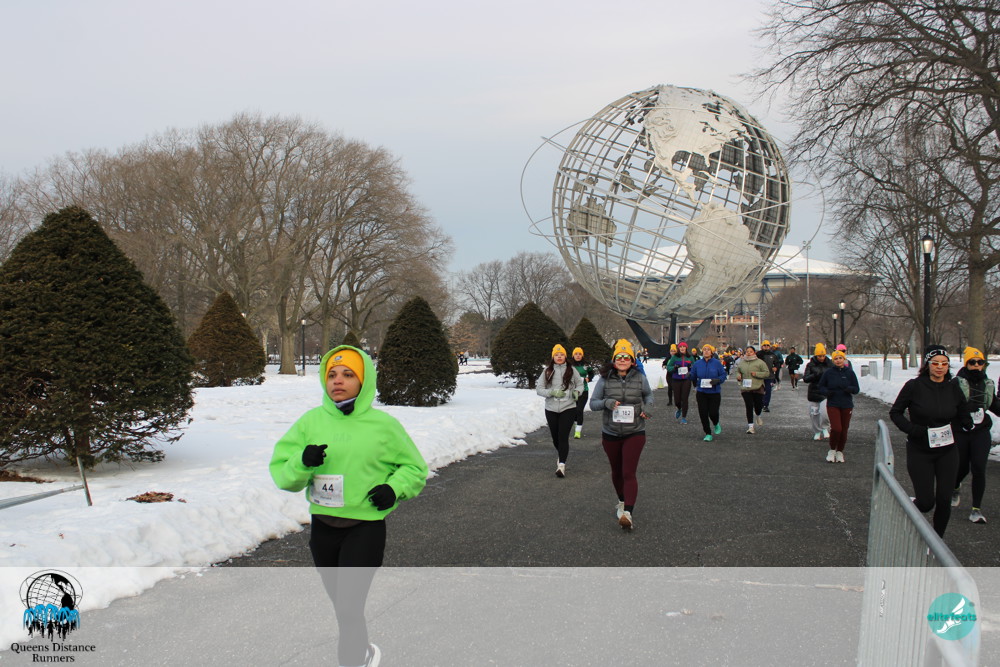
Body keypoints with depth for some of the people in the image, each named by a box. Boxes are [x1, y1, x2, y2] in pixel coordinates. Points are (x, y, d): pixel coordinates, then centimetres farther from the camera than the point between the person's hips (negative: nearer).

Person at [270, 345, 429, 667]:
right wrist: (302, 462, -21)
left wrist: (395, 488, -11)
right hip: (323, 527, 4)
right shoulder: (311, 421, 0)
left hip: (366, 528, -3)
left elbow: (414, 467, 8)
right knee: (341, 603, 18)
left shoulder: (383, 425, -5)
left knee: (348, 606, -11)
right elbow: (280, 470, -1)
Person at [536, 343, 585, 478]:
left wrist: (577, 392, -9)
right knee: (555, 437, 13)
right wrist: (552, 392, -15)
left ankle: (561, 465, -12)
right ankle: (561, 456, 41)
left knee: (563, 437, -12)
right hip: (551, 409, 2)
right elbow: (539, 389, 1)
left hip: (568, 408, -2)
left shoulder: (571, 370, 1)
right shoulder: (547, 371, 2)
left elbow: (580, 384, 13)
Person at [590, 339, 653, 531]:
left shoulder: (639, 378, -3)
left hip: (634, 433, -2)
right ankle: (622, 501, 41)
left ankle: (628, 512, -19)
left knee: (629, 473, -12)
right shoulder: (605, 379, -5)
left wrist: (647, 407, -2)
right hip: (610, 434, 2)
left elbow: (648, 394, 18)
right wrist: (606, 403, -22)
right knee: (616, 471, 17)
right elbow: (593, 403, -1)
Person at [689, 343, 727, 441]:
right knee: (703, 413, -1)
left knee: (713, 413, -6)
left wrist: (718, 380, -17)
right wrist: (696, 385, 13)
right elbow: (693, 376, 15)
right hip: (701, 393, 2)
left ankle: (716, 424, 31)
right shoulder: (697, 364, 2)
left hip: (714, 392, -2)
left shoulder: (717, 363, -4)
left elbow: (724, 375, 0)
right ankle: (708, 434, 13)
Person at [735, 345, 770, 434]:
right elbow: (738, 371, 24)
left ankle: (757, 416, 39)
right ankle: (750, 426, 0)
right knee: (749, 406, -5)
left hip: (757, 388, -2)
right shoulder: (741, 363, 10)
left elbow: (767, 373, -3)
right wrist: (738, 376, 1)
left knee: (758, 406, 3)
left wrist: (756, 374, -16)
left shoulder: (760, 362, -1)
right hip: (745, 388, 2)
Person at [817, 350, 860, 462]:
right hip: (833, 405, -2)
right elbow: (820, 387, 7)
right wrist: (827, 392, -14)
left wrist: (849, 389, -19)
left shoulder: (850, 372, 0)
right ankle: (832, 450, 7)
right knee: (836, 428, -15)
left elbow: (856, 389, 2)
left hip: (847, 405, 2)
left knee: (844, 430, 7)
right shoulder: (828, 372, -2)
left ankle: (840, 452, 26)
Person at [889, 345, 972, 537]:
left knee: (944, 501, 1)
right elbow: (895, 412, -1)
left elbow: (964, 417, 14)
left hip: (947, 452, 3)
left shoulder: (953, 388, 1)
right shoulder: (914, 386, -9)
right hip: (920, 451, -3)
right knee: (926, 503, -6)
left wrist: (951, 428, -6)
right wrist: (914, 430, -15)